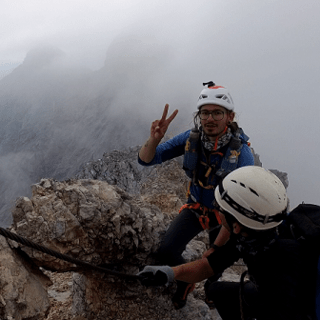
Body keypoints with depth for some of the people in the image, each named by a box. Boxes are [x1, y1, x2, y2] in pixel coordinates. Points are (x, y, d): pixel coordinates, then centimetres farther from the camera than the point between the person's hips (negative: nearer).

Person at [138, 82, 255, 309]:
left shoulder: (242, 153, -30)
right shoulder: (191, 139, -20)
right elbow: (146, 160, -19)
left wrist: (217, 248, -30)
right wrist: (154, 139, -42)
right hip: (196, 207, 2)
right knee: (166, 253, -13)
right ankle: (186, 282, 23)